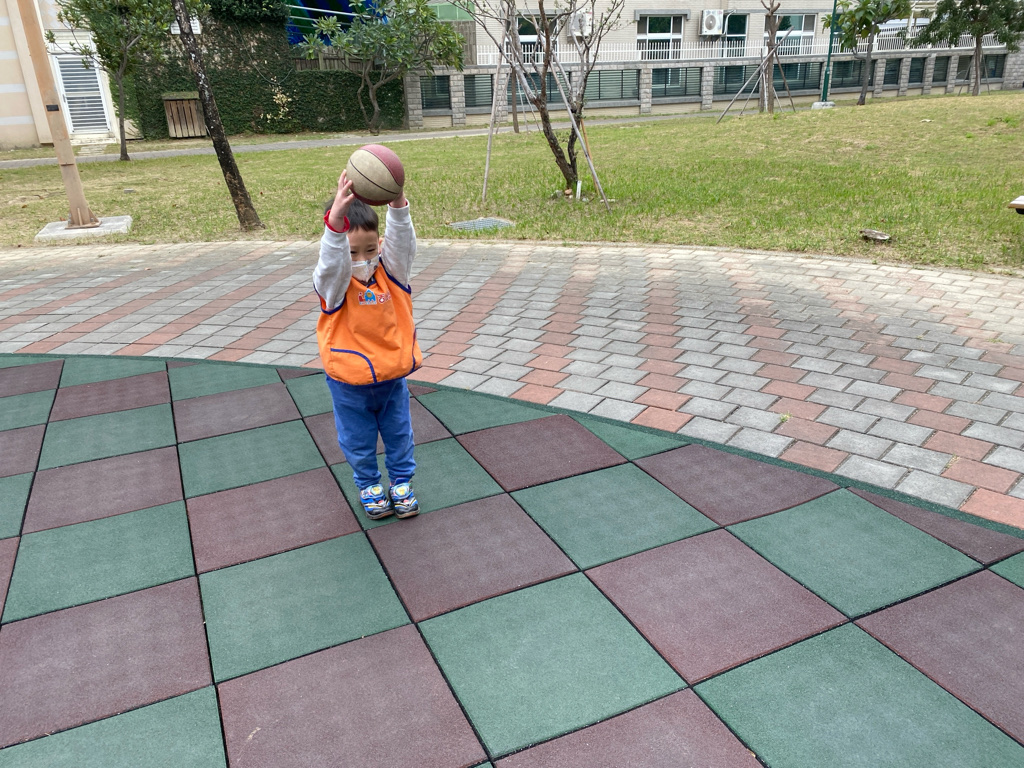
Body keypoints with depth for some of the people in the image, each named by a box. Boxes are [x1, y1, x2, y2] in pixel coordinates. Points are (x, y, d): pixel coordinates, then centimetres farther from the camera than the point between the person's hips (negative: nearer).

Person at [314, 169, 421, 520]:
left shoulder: (390, 272, -8)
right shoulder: (333, 283, -18)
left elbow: (401, 242, -25)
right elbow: (332, 261, -40)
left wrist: (397, 205, -44)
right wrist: (336, 220, -58)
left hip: (393, 376, 3)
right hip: (350, 385, -2)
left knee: (399, 434, 20)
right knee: (358, 441, 17)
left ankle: (402, 481, 42)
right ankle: (368, 485, 41)